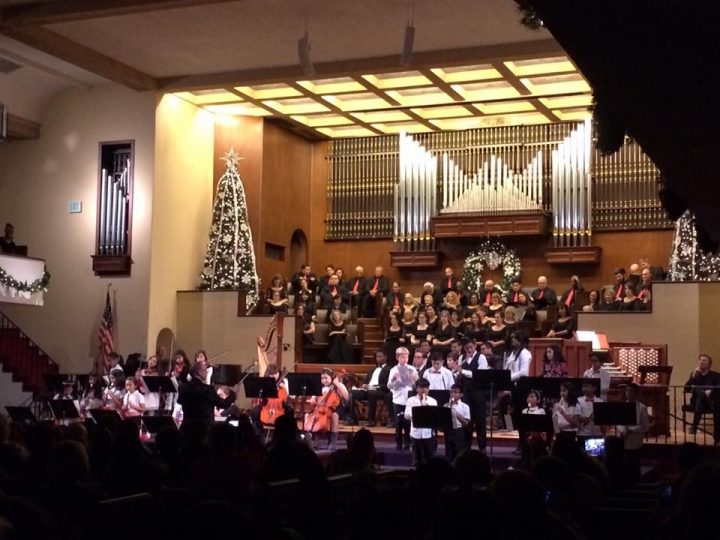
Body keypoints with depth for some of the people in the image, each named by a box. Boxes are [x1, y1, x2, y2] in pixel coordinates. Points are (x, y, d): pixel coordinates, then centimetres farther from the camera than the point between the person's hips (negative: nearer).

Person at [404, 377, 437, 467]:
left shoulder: (432, 401, 7)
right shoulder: (411, 400, 2)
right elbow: (406, 416, -8)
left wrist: (428, 408, -19)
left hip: (429, 433, 1)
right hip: (416, 434, -1)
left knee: (430, 459, 6)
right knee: (417, 459, 7)